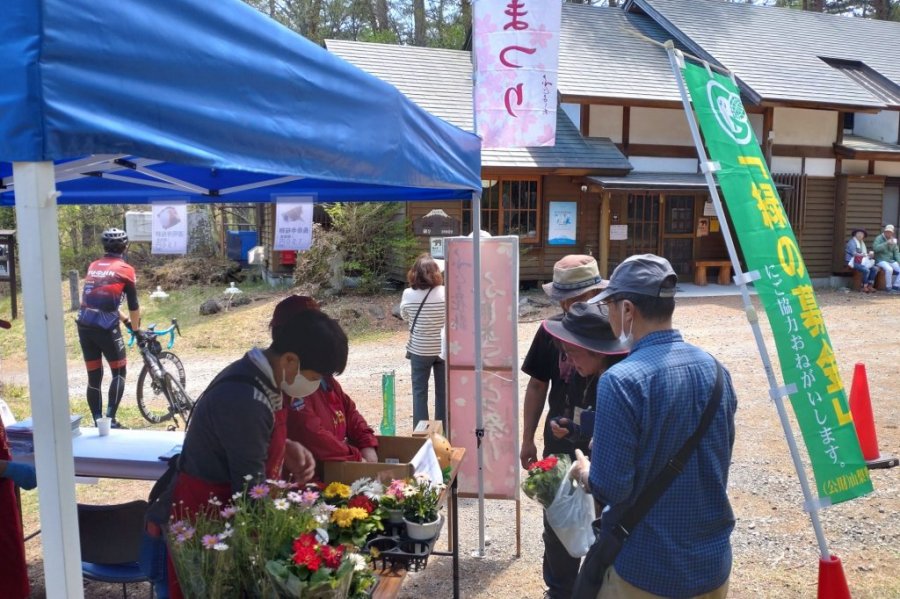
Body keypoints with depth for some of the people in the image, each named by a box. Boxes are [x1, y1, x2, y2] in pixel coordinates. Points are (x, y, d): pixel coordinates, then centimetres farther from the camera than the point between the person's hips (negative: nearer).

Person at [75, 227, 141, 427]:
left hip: (84, 325, 5)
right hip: (106, 327, -5)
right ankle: (110, 420, 0)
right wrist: (136, 329, 18)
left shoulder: (93, 266, 17)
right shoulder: (125, 269, 0)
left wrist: (123, 319, 36)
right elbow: (133, 305, 3)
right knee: (118, 373, 9)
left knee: (94, 376, 12)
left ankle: (98, 423, 14)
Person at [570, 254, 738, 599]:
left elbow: (610, 489, -22)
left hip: (646, 569, -5)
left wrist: (585, 471, -1)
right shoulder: (714, 369, -2)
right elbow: (719, 462, 10)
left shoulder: (622, 381, -23)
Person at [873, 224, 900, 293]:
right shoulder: (879, 238, -6)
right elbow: (875, 248, -25)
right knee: (889, 269, -34)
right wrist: (887, 243, -27)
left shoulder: (893, 240, 13)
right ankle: (889, 287, -20)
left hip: (891, 261, 7)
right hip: (881, 261, -7)